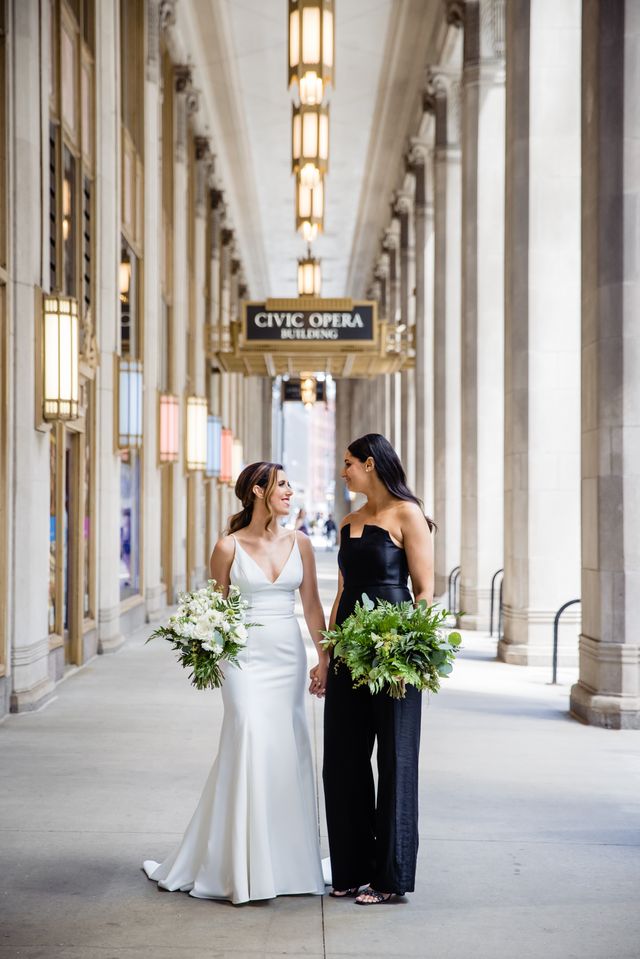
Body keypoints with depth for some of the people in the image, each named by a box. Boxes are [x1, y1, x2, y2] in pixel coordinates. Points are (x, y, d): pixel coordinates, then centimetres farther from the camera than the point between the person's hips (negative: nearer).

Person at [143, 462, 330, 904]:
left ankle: (285, 861, 17)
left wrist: (324, 657, 3)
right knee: (251, 745, -12)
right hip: (247, 655, -3)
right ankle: (242, 867, -2)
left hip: (289, 655, 4)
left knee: (288, 751, 4)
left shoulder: (300, 543, 7)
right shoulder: (230, 547, -2)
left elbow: (312, 605, 8)